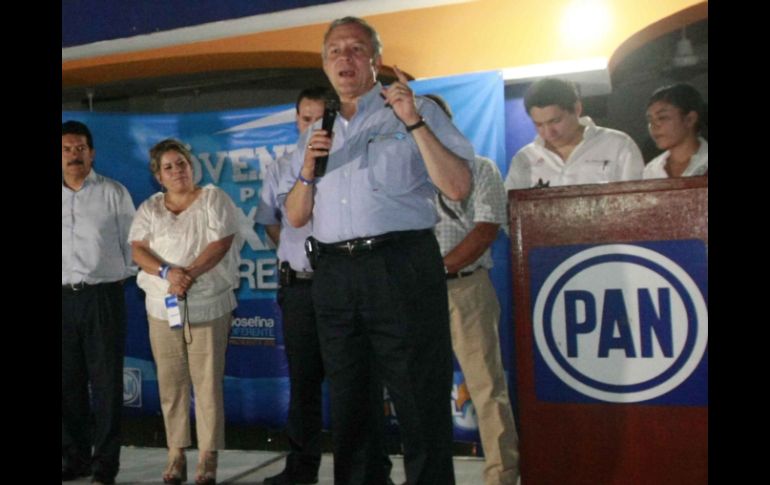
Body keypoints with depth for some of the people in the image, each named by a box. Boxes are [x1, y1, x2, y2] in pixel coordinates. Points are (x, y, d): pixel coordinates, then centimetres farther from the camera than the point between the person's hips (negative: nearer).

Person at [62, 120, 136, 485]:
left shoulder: (113, 192, 3)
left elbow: (130, 240, 5)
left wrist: (123, 278, 4)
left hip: (104, 296, -3)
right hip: (64, 298, 3)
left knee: (106, 382, 0)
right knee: (68, 382, 8)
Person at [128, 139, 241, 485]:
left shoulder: (214, 199, 2)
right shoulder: (149, 208, 13)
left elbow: (220, 243, -9)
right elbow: (138, 250, 2)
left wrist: (189, 274, -19)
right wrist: (167, 272, -16)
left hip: (208, 306, -3)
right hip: (162, 307, 3)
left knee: (207, 382, -2)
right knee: (170, 382, 7)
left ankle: (208, 457, 7)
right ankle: (176, 454, 17)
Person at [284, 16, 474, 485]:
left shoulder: (416, 111, 4)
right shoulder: (316, 135, 18)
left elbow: (458, 187, -8)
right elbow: (296, 217, 15)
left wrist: (414, 123, -14)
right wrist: (308, 168, -2)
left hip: (401, 265, -5)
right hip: (333, 274, 5)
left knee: (421, 401, -3)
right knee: (347, 402, 15)